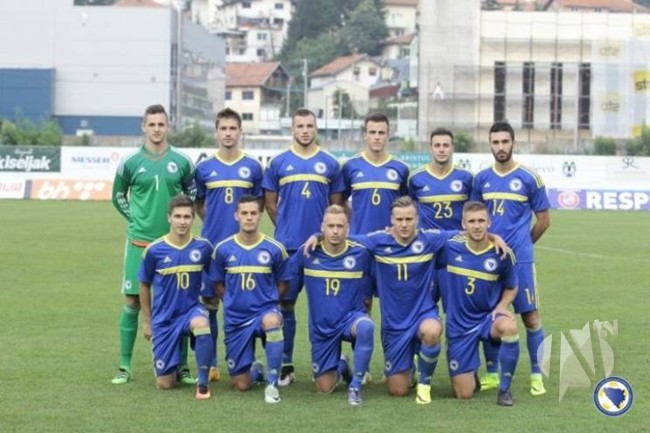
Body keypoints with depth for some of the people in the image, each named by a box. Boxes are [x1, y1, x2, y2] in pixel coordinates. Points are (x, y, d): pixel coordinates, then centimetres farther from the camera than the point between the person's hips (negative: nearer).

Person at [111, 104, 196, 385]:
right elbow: (118, 196, 12)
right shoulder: (130, 162, 1)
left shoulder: (181, 162, 3)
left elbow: (193, 195, 15)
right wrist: (136, 219, 4)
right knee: (132, 301, 0)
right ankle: (125, 366, 7)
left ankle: (182, 366, 10)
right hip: (139, 242, -1)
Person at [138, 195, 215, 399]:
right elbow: (144, 285, 4)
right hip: (164, 318, 0)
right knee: (165, 384, 0)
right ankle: (174, 365, 39)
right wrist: (147, 321, 7)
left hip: (191, 309, 0)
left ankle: (203, 383, -23)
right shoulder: (154, 250, -10)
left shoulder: (203, 247, -9)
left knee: (201, 323, -40)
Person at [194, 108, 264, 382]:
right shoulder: (204, 168, 4)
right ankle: (210, 363, 11)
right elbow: (198, 205, 14)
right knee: (210, 303, 4)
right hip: (212, 245, 0)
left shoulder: (252, 167, 3)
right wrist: (215, 223, 4)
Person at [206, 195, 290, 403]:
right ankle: (255, 370, 43)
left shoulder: (275, 249, -7)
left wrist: (266, 301, -3)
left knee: (272, 320, -42)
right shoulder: (223, 249, -4)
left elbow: (283, 284, 6)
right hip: (236, 318, 2)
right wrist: (235, 301, 1)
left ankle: (272, 383, -27)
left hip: (265, 310, -2)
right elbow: (217, 283, 9)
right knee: (241, 385, 3)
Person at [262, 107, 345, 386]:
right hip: (287, 246, 0)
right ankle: (285, 365, 8)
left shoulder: (329, 164, 7)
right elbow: (270, 203, 10)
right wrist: (287, 227, 7)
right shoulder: (278, 163, 5)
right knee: (285, 303, 1)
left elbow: (336, 205, 12)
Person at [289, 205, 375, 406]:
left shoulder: (360, 253, -10)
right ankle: (341, 367, 43)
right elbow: (288, 276, 7)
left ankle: (355, 386, -24)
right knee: (324, 388, 6)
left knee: (366, 326, -40)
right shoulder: (308, 253, -8)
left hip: (351, 317, -2)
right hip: (321, 327, 2)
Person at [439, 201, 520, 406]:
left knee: (509, 327, -39)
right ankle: (470, 374, 36)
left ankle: (504, 388, -18)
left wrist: (502, 306, -13)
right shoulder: (450, 247, -9)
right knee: (464, 394, -4)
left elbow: (511, 287, 5)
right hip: (459, 324, 0)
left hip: (488, 317, 0)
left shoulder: (501, 253, -9)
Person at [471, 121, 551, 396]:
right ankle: (492, 373, 16)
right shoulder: (481, 178, 7)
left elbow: (544, 220, 4)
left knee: (530, 316, -4)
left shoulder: (529, 178, -3)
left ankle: (537, 375, 3)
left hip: (520, 259, -3)